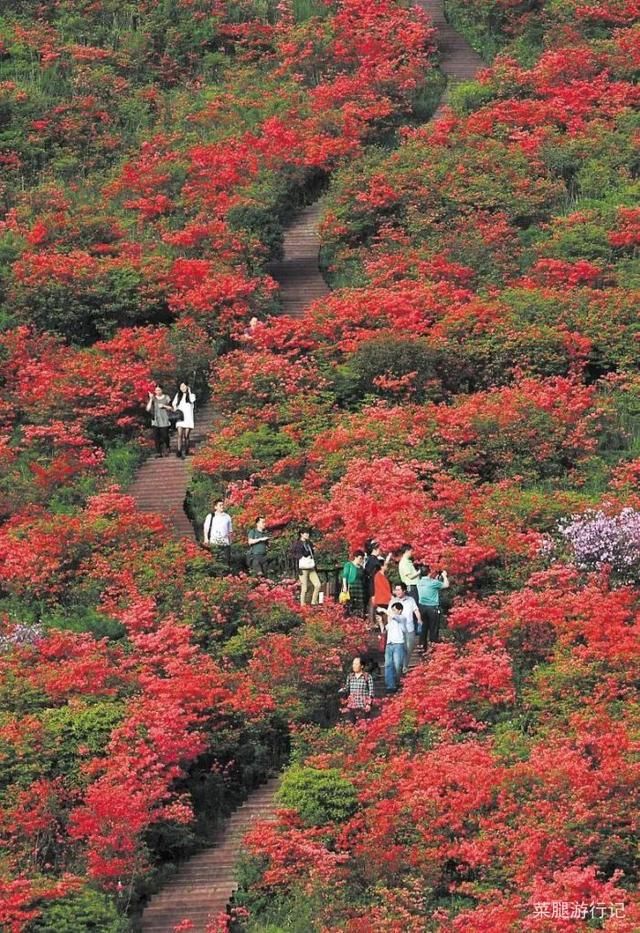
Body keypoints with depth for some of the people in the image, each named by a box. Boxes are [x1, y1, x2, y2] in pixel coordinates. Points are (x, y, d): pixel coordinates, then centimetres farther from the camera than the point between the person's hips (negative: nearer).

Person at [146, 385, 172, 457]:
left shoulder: (166, 398, 5)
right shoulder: (153, 399, 6)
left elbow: (171, 408, 6)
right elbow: (148, 409, -3)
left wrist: (164, 406, -10)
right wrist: (151, 399, -10)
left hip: (164, 420, -2)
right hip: (155, 420, 2)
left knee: (165, 436, -5)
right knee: (156, 437, -4)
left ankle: (167, 447, 25)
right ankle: (158, 452, 0)